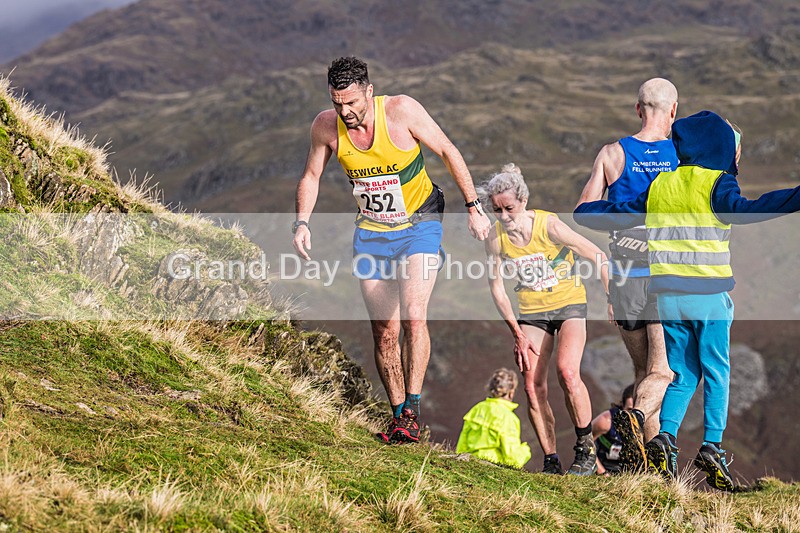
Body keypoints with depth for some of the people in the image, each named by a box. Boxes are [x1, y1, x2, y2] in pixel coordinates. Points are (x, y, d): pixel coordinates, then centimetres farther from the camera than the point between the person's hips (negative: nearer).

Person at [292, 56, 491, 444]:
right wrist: (302, 223, -7)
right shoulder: (326, 126, -12)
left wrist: (474, 208, -7)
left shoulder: (401, 110, -21)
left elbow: (447, 151, -9)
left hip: (419, 226, -3)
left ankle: (412, 410, -17)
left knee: (413, 315, -21)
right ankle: (398, 415, 12)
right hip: (371, 233, 3)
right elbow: (311, 175, 6)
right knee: (384, 331, 1)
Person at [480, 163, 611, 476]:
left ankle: (586, 449, -9)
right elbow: (496, 287, 0)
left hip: (569, 304, -3)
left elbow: (597, 256, -12)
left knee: (567, 372, -23)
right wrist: (517, 333, -4)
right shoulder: (496, 238, -11)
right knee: (532, 385, -8)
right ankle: (551, 461, 0)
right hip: (531, 312, 4)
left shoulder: (548, 225, -21)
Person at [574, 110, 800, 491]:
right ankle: (711, 447, -8)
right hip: (709, 296, -5)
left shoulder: (660, 185, 14)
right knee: (717, 374, 4)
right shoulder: (716, 182, -3)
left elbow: (618, 215, 22)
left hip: (669, 298, 5)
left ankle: (665, 436, -8)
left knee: (683, 374, 12)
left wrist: (585, 212, 43)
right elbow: (739, 210, -24)